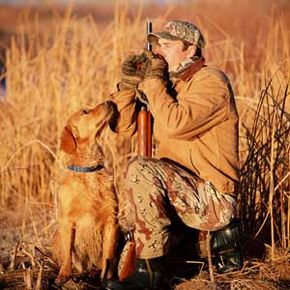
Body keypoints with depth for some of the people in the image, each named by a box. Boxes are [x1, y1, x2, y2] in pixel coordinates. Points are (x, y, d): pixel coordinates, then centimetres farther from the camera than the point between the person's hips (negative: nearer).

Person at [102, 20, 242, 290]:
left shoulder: (211, 81, -12)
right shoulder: (168, 82, 13)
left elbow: (175, 124, -29)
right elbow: (122, 126, 13)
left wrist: (153, 82, -17)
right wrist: (128, 83, -2)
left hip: (213, 197, -9)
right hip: (180, 190, 9)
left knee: (141, 169, -28)